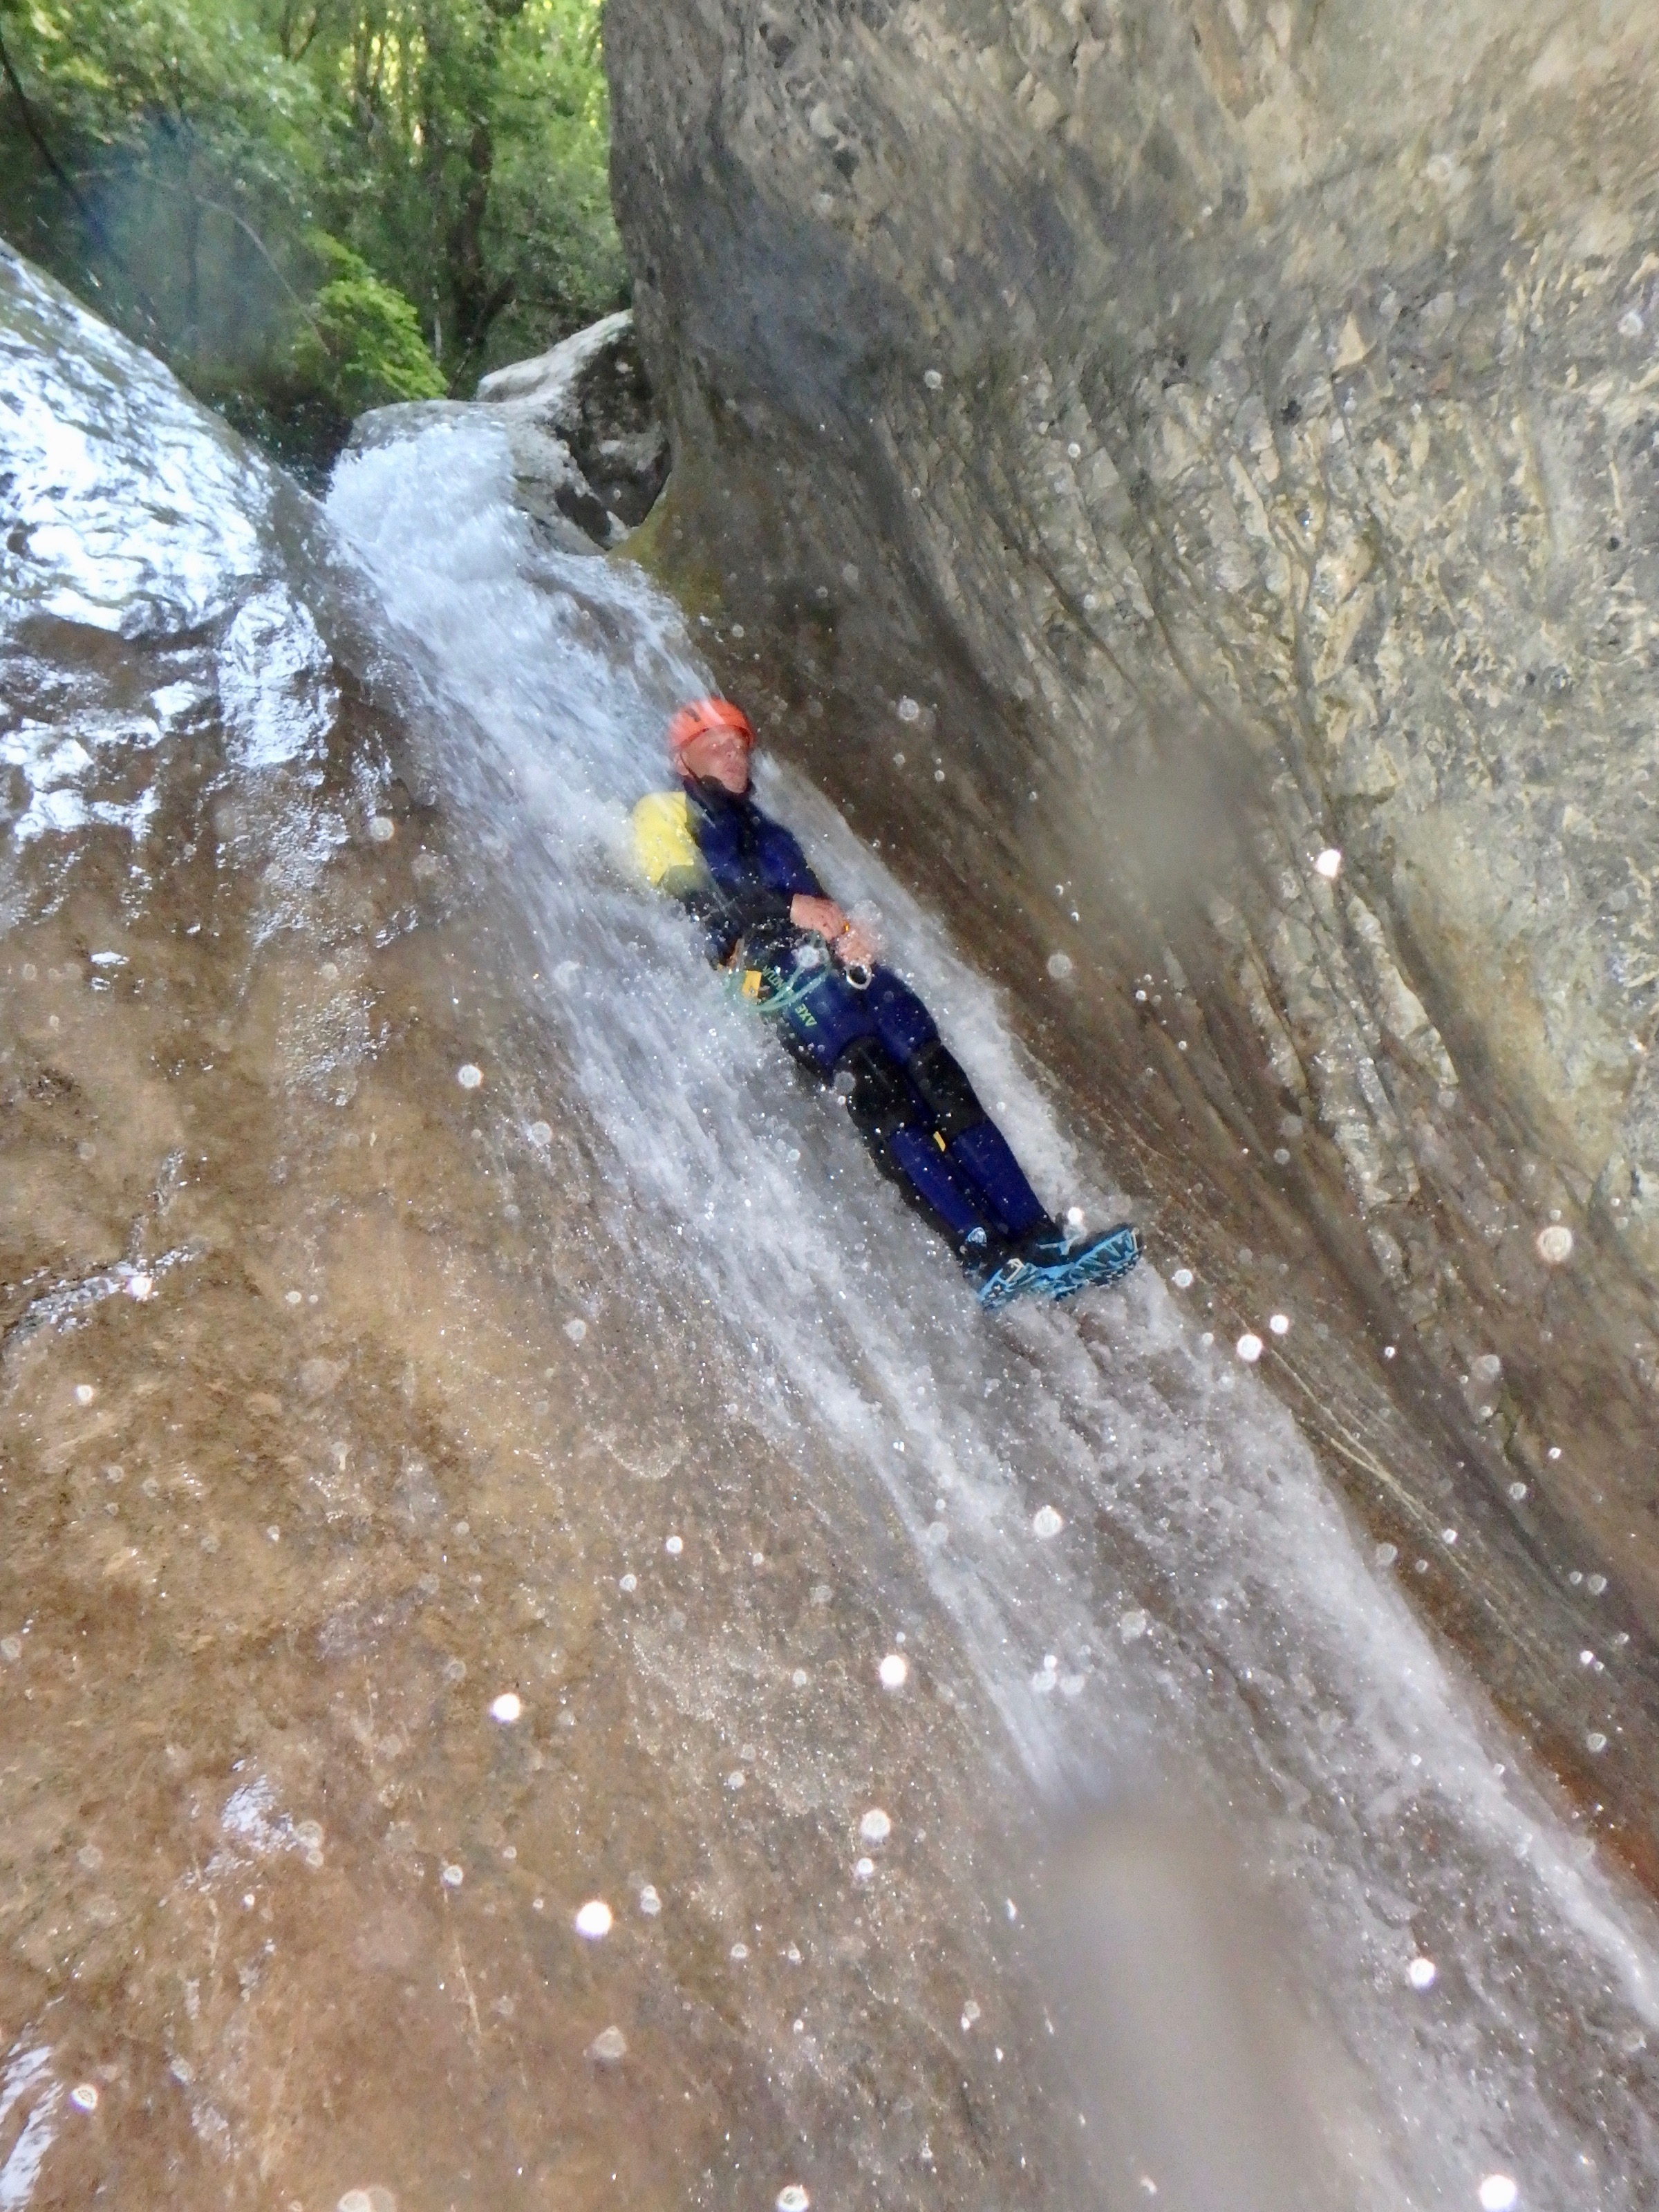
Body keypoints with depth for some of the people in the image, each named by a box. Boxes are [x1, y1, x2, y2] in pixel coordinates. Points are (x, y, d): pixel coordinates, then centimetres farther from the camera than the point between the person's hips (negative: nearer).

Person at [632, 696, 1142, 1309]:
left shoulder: (761, 825, 37)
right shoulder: (667, 815, 18)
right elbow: (699, 895, -3)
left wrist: (845, 931, 0)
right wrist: (789, 909, -15)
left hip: (843, 963, 6)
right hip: (786, 978, -6)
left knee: (941, 1082, -11)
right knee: (880, 1096, -23)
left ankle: (1040, 1241, -15)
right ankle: (988, 1260, -28)